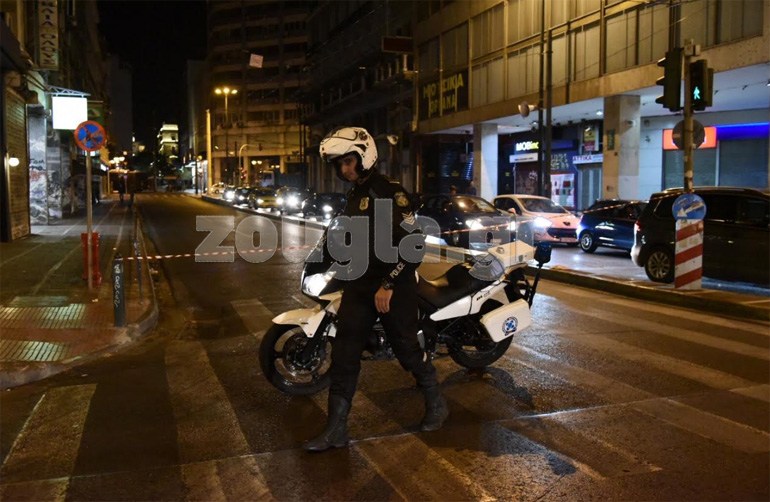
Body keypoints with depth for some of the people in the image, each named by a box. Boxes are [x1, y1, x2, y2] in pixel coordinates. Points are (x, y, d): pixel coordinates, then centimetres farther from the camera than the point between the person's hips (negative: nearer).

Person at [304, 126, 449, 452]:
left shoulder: (390, 191, -14)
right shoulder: (354, 195, 12)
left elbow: (414, 243, -21)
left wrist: (388, 285, -22)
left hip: (393, 286, -7)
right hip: (359, 283, 8)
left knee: (407, 349, 6)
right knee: (344, 354, 2)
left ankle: (436, 404, 31)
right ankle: (336, 429, 8)